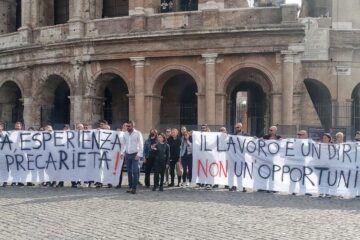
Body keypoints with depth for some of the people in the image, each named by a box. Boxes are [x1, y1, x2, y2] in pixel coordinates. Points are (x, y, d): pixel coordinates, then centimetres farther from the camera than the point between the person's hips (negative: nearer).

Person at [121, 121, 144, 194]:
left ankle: (134, 188, -5)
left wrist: (139, 154, -14)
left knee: (135, 172, -8)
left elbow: (141, 145, -7)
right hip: (127, 155, 5)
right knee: (129, 172, 7)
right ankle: (130, 187, 13)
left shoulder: (138, 133, -5)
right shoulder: (125, 134, 10)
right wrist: (122, 152, 6)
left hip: (135, 155, -5)